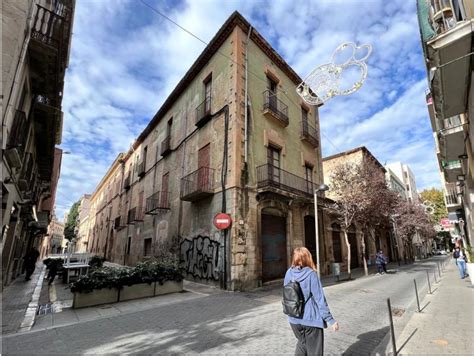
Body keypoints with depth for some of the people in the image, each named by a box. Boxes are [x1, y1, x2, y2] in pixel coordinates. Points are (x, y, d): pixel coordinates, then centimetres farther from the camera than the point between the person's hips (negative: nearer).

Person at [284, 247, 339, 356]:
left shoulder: (289, 273, -5)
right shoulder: (311, 274, -17)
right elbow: (320, 299, -16)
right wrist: (330, 320, -9)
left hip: (294, 319, 4)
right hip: (311, 319, -4)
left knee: (302, 342, 27)